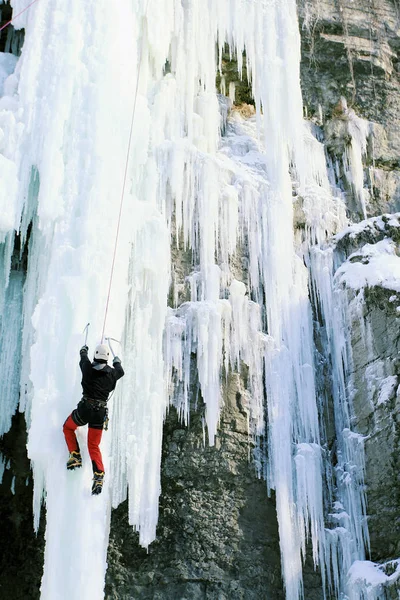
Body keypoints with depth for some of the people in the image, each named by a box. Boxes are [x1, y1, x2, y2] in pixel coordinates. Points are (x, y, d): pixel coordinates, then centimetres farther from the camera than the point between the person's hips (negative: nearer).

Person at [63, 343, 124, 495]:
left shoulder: (87, 368, -2)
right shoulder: (112, 373, 3)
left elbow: (83, 359, 23)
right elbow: (120, 371, 28)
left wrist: (84, 350, 46)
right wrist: (117, 362, 50)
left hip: (85, 408, -2)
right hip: (101, 412, 3)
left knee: (68, 427, 28)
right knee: (94, 446, 12)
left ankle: (75, 456, 15)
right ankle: (99, 475, -5)